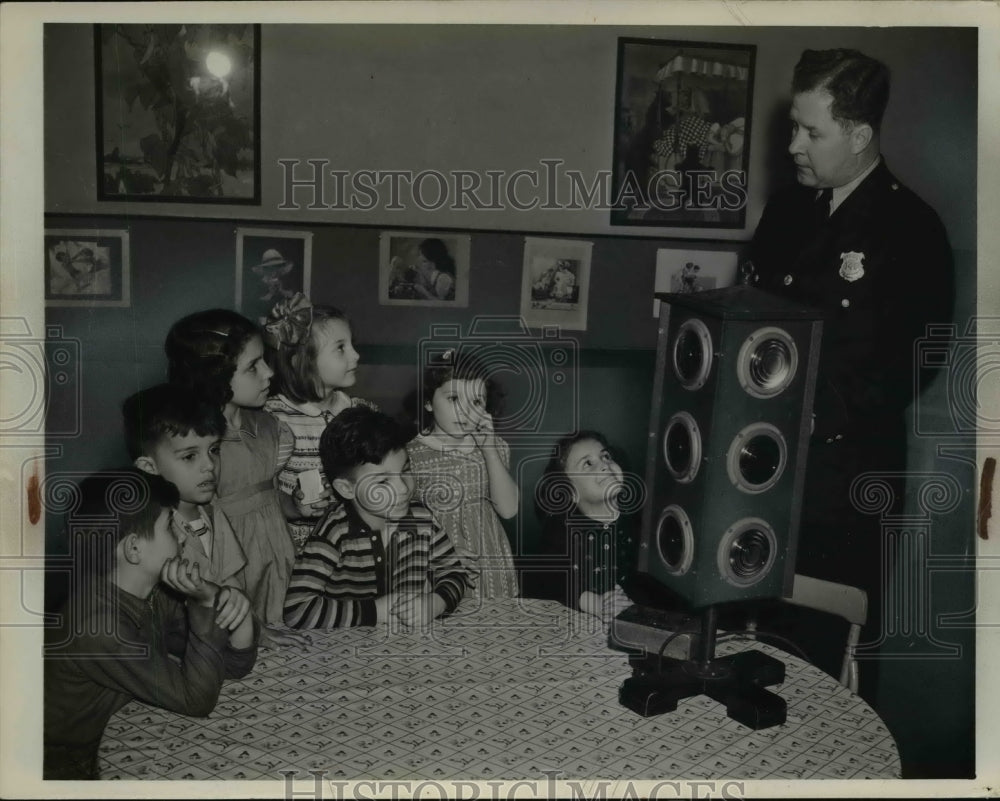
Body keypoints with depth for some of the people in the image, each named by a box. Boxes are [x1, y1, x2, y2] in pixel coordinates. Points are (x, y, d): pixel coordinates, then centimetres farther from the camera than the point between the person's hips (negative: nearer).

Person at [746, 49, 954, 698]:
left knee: (832, 637, 6)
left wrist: (822, 418, -15)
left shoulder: (912, 229, -8)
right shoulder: (788, 211, 10)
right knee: (759, 622, 12)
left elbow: (914, 362, -10)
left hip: (842, 471, -5)